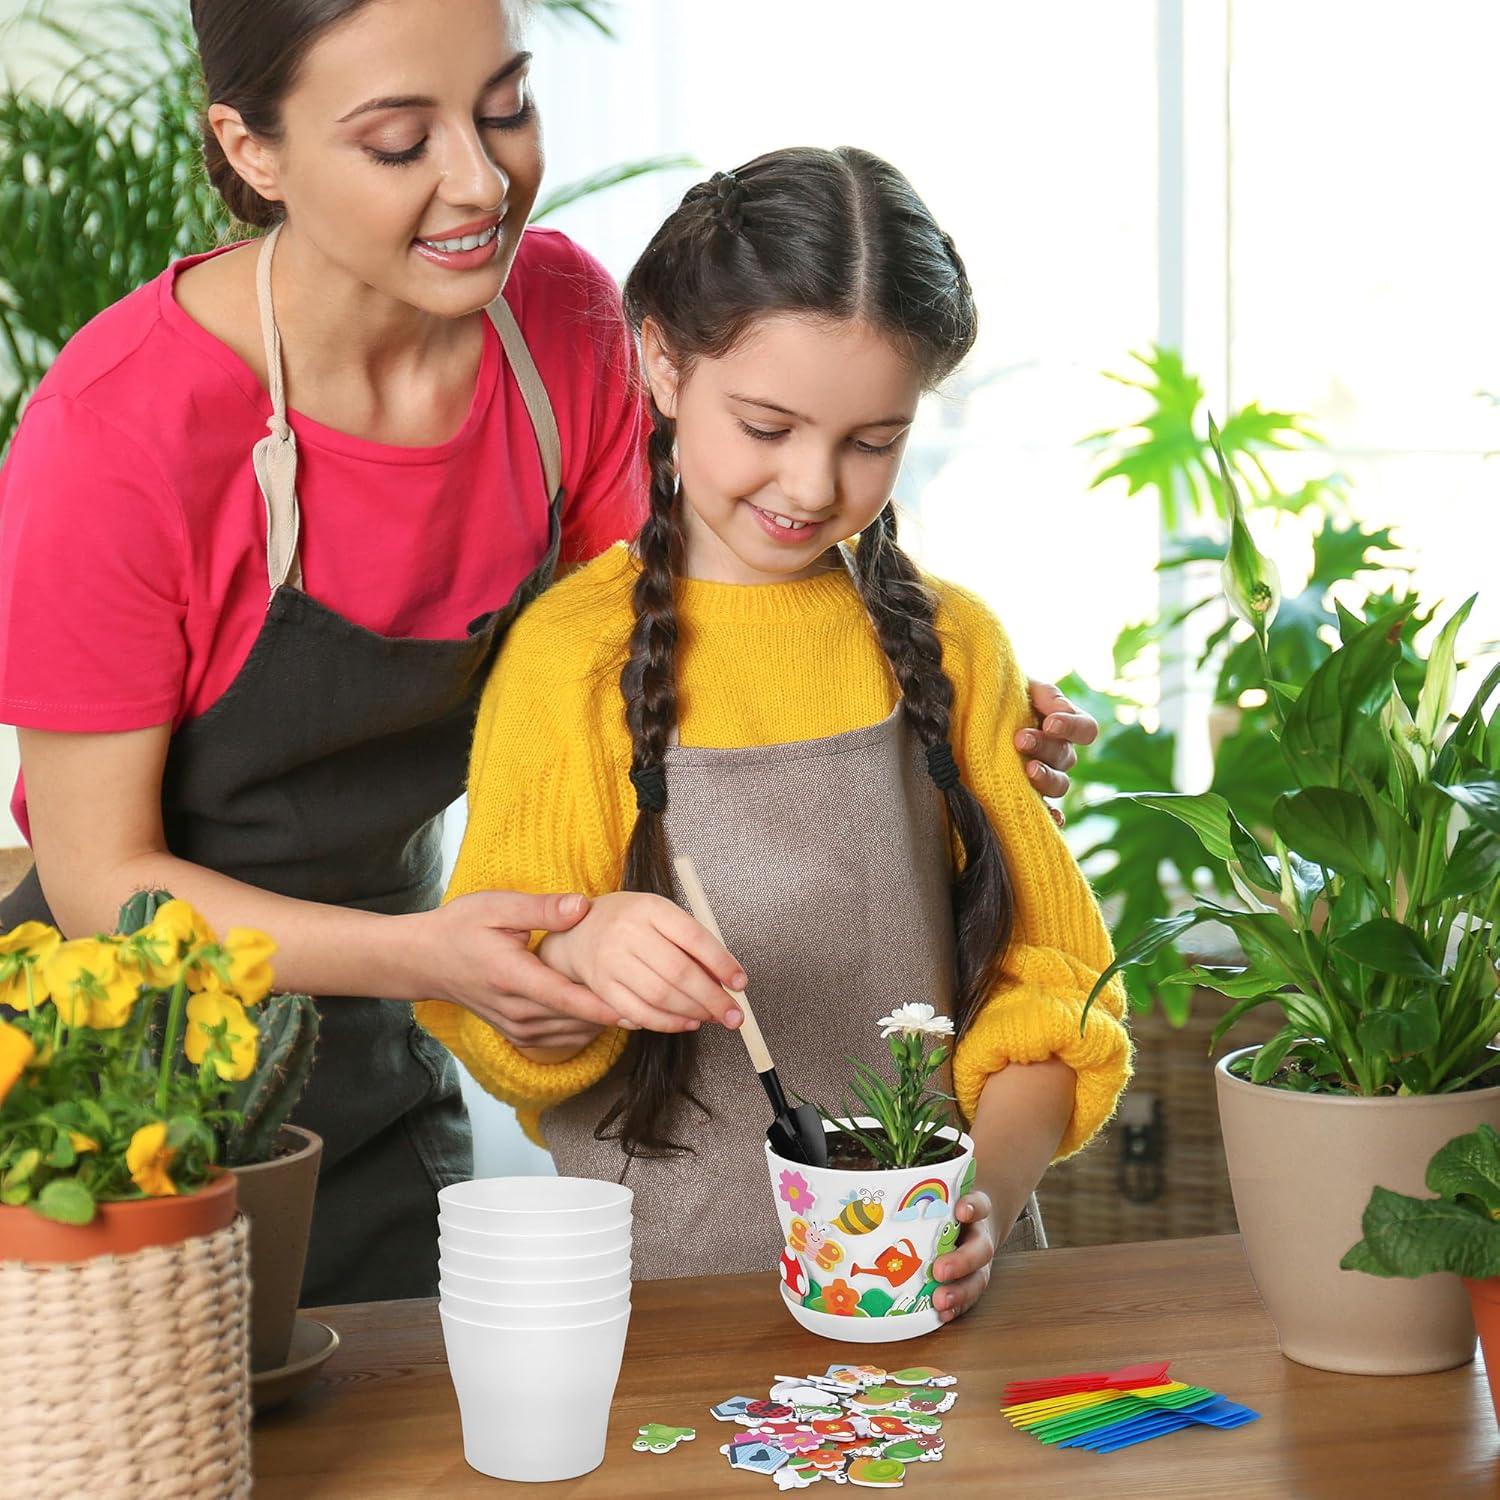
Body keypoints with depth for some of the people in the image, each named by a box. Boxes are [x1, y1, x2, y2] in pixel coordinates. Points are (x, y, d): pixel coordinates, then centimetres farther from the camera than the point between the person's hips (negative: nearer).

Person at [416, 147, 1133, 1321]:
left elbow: (1048, 981, 10)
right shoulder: (571, 652, 2)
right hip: (660, 1284, -2)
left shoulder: (952, 647, 10)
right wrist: (577, 961, -20)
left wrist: (987, 1190, -8)